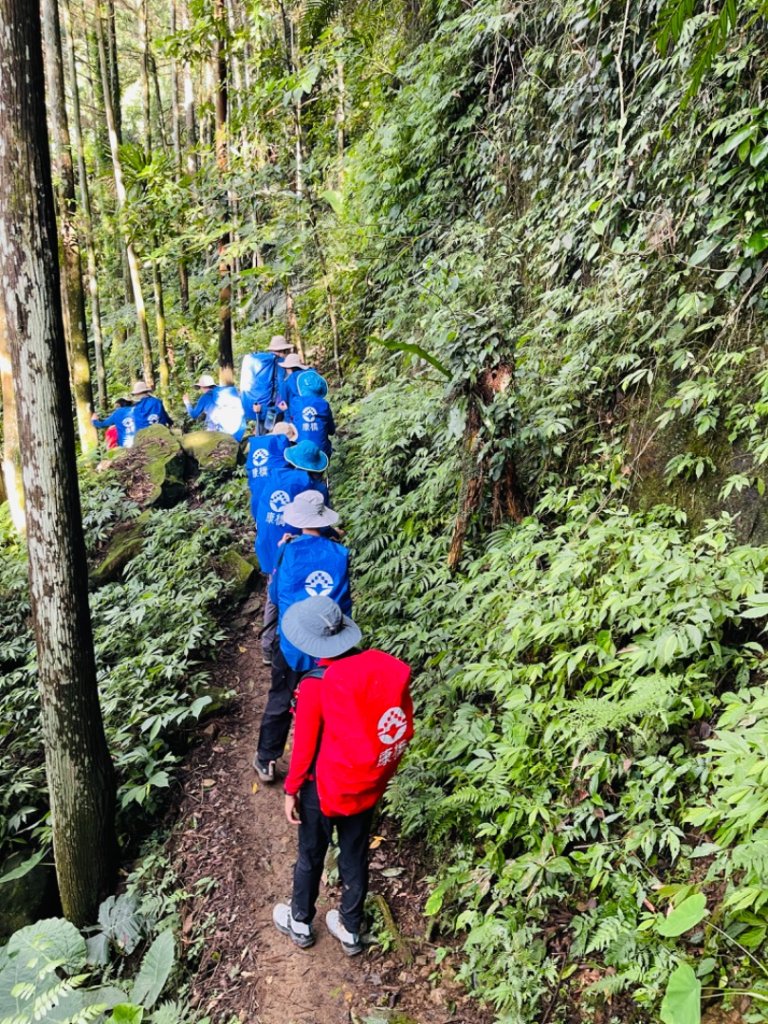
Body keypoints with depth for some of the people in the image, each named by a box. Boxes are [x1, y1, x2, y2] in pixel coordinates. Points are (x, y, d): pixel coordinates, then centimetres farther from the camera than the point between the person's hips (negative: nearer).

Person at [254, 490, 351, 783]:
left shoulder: (289, 551, -11)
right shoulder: (341, 554, -7)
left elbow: (274, 596, 3)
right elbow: (345, 602, 4)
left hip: (292, 642, -1)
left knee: (280, 701, 15)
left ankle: (266, 761, 26)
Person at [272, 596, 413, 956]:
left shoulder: (316, 684, -28)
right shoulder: (388, 667, -16)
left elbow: (304, 745, -18)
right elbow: (403, 727, -4)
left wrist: (291, 790, -2)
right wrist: (380, 771, 11)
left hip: (325, 788, -4)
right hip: (369, 787, 4)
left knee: (311, 855, 22)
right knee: (355, 856, 23)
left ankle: (300, 923, 45)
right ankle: (351, 930, 43)